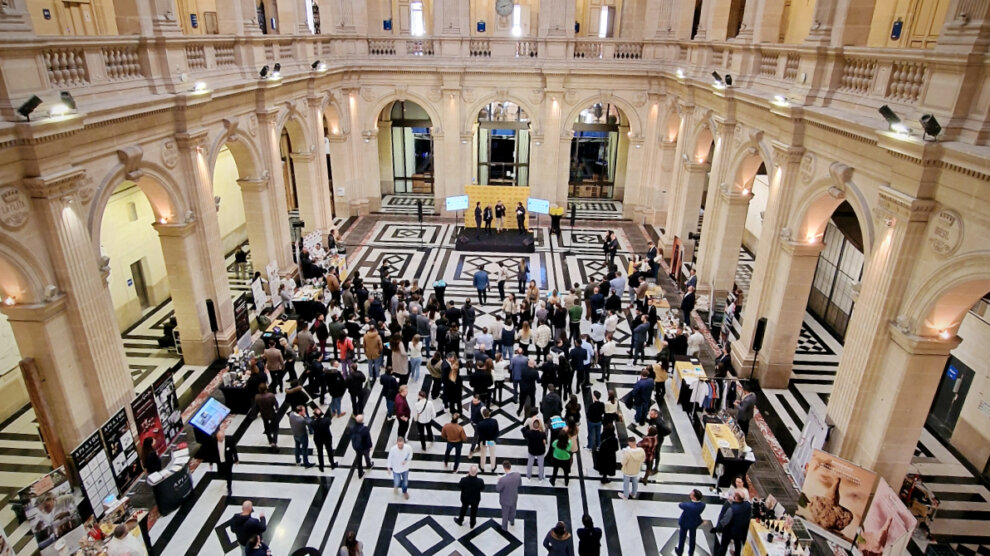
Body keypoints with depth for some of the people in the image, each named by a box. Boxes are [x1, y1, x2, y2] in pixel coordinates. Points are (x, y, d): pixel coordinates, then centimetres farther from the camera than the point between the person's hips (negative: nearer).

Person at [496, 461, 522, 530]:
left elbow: (497, 489, -22)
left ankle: (504, 527, 48)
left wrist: (498, 482, -5)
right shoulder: (518, 475, -26)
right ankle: (512, 522, 59)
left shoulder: (503, 479, -40)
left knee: (505, 514, 24)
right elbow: (519, 484, -4)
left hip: (506, 500, -4)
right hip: (514, 498, 4)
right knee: (512, 511, 33)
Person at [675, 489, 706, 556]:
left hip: (684, 523, -4)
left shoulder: (688, 506, -42)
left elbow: (680, 505, -18)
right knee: (692, 539, 26)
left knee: (682, 538, 22)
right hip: (694, 523, 4)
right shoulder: (702, 505, -26)